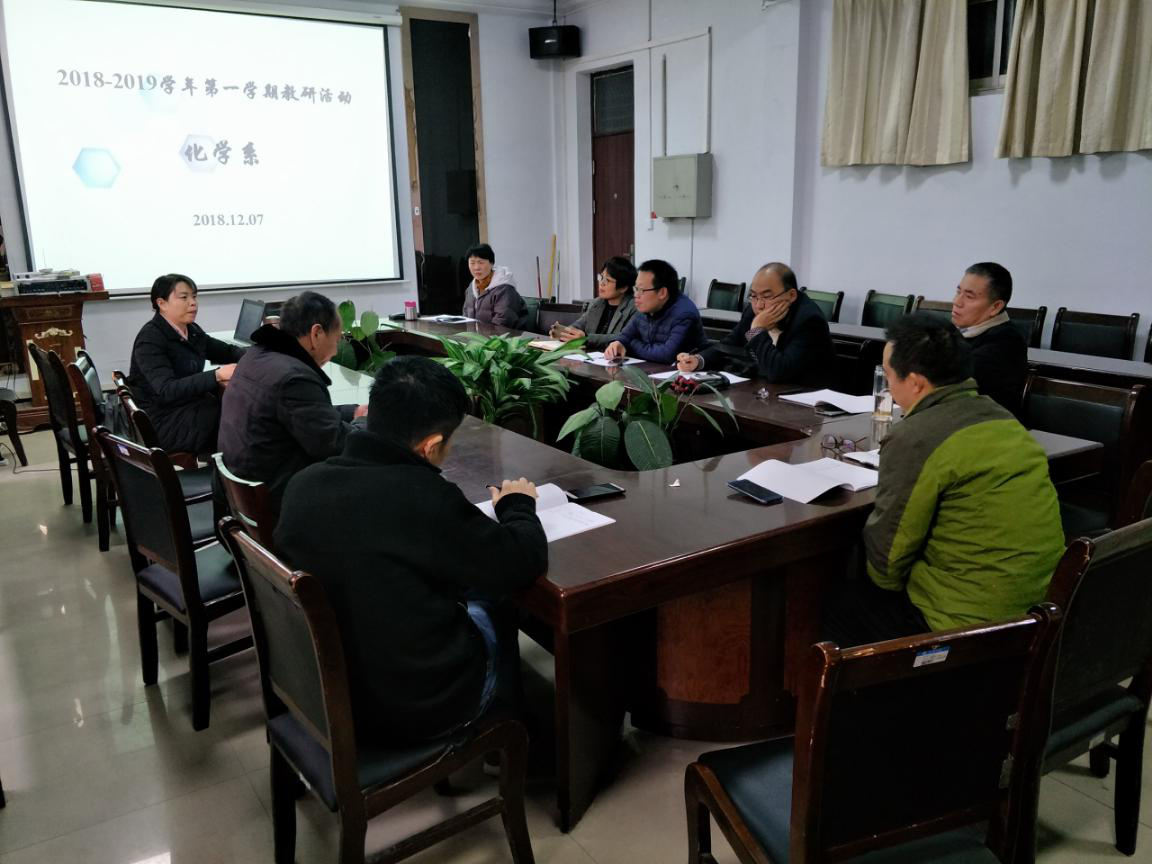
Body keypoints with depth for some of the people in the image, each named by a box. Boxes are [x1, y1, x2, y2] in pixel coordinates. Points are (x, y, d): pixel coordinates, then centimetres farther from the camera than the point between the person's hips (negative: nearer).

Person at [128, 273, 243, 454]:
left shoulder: (192, 331, 8)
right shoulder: (150, 340, -16)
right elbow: (166, 390, -28)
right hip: (163, 423, -8)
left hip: (190, 407, 8)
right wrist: (218, 375, -38)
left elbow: (228, 351, 17)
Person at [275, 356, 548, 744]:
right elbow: (525, 561, -17)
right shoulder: (426, 499, -30)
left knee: (470, 599, 26)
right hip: (414, 708, -5)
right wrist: (518, 505, 3)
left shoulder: (304, 483, -11)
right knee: (500, 612, 22)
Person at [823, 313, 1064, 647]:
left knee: (832, 604, 11)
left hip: (971, 624, -8)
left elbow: (885, 565, -12)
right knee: (863, 588, 22)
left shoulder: (915, 438, -19)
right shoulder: (1002, 417, 6)